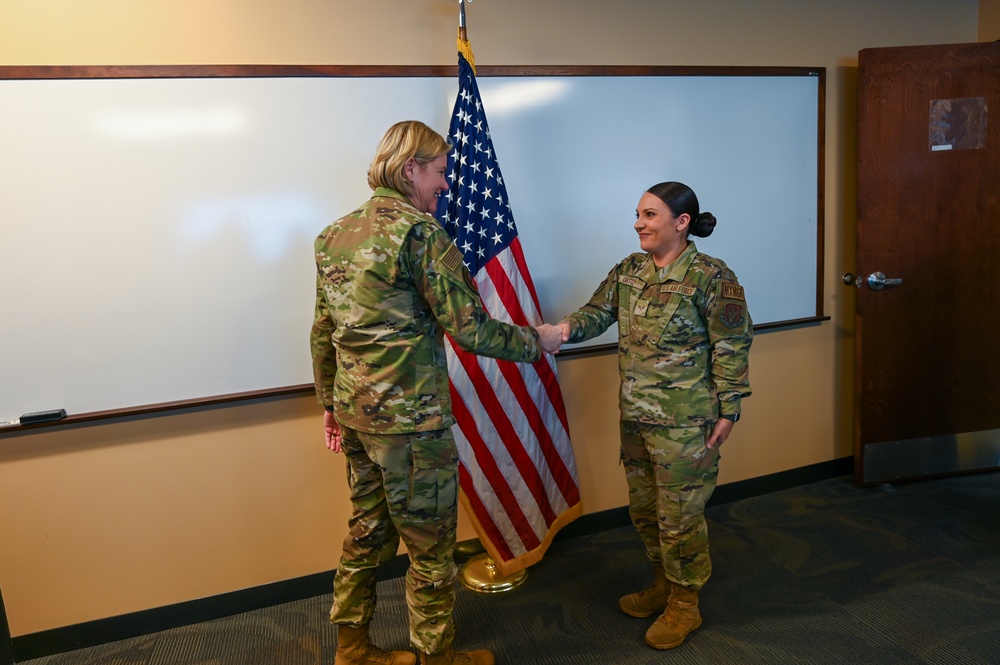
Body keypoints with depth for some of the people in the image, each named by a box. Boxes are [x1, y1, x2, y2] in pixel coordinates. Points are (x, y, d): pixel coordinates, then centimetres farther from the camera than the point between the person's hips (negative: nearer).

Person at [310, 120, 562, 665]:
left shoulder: (334, 235, 9)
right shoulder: (419, 231, -15)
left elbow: (322, 333, 13)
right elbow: (469, 328, -18)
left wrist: (330, 404, 21)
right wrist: (536, 340, -3)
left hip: (354, 412, 8)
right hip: (410, 419, -8)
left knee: (367, 533, 20)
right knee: (431, 547, 9)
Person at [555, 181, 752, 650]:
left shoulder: (711, 278, -13)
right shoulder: (629, 271, 6)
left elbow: (731, 348, -11)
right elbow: (598, 311, 4)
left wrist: (728, 410, -11)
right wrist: (568, 327, -18)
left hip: (684, 422, -7)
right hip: (634, 416, 7)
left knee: (679, 514, 5)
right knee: (643, 508, 19)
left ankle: (685, 603, 27)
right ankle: (664, 583, 41)